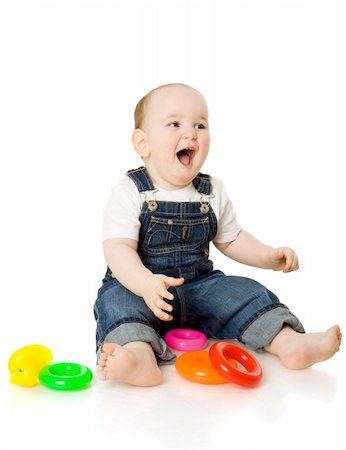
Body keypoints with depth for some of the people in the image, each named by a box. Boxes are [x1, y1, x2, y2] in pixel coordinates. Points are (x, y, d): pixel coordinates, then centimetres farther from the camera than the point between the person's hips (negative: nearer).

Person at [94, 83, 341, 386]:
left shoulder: (213, 193, 4)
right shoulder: (130, 193, -11)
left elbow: (230, 239, 16)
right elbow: (118, 248, -20)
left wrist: (268, 256, -1)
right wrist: (146, 283, -39)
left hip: (199, 286, 4)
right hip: (138, 286, -4)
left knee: (246, 293, -14)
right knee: (116, 301, -33)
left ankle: (289, 342, -19)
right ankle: (140, 355, -55)